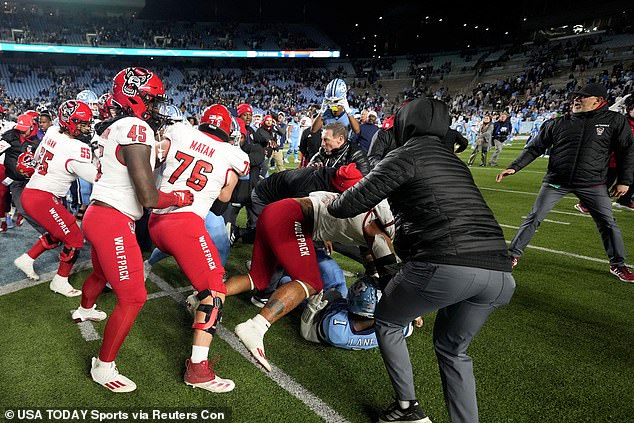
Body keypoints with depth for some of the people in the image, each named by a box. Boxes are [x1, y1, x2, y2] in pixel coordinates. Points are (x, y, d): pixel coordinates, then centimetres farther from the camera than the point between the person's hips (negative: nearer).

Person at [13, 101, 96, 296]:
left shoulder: (52, 133, 4)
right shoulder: (77, 149, -22)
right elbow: (98, 177, -18)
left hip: (30, 192, 9)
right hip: (42, 200, -9)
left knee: (58, 233, 26)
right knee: (75, 239, 1)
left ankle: (27, 259, 35)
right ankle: (60, 282, 15)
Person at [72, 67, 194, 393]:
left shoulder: (114, 129, 10)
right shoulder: (137, 131, -19)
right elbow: (149, 198, -23)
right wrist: (180, 197, -6)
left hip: (96, 215, 10)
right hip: (113, 223, -10)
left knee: (102, 272, 35)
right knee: (133, 298, -2)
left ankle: (84, 310, 65)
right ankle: (103, 368, 13)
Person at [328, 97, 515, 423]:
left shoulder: (407, 155, 4)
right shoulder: (453, 161, 25)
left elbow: (354, 203, 0)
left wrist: (332, 205, 23)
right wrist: (397, 221, 54)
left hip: (446, 265, -7)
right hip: (500, 273, 7)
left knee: (387, 322, 21)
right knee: (452, 348, 28)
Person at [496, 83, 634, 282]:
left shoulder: (615, 121, 0)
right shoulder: (557, 124, 1)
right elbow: (534, 148, 5)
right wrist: (514, 167, -5)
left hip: (593, 183, 0)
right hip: (556, 181, 0)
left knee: (607, 223, 3)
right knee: (534, 218, -2)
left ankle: (618, 265, 23)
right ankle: (513, 254, 9)